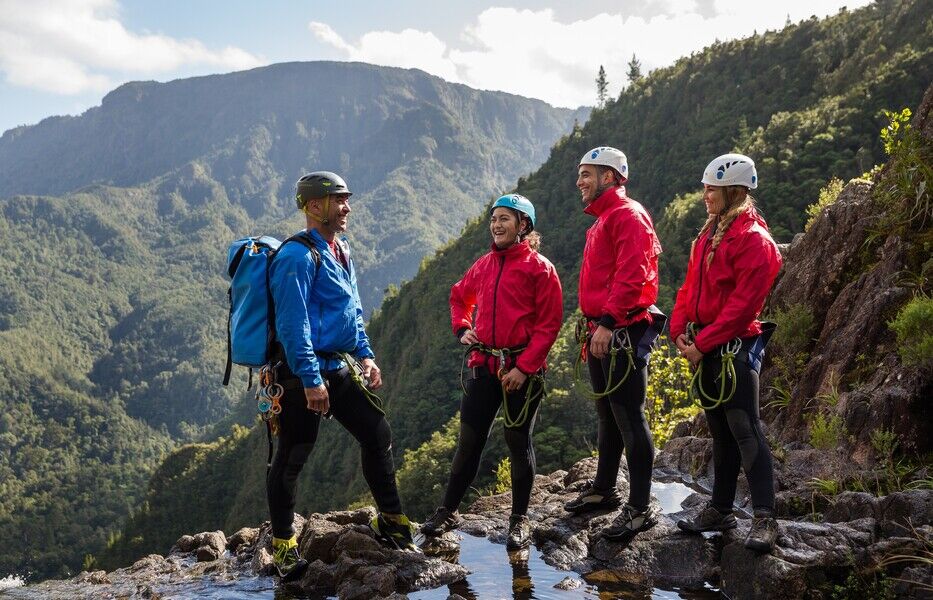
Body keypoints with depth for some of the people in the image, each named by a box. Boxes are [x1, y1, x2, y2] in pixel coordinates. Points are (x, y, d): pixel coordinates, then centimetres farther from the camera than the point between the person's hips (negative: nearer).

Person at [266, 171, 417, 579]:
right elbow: (293, 324, -22)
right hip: (304, 371, -9)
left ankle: (391, 521, 23)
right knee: (292, 456, 2)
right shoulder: (298, 257, -17)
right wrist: (311, 380, -24)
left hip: (341, 367, 9)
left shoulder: (341, 250, 12)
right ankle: (283, 544, 14)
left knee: (378, 435, 10)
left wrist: (365, 356, 12)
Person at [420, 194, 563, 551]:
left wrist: (524, 367, -17)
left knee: (518, 441, 4)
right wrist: (461, 329, 11)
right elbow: (459, 296, 30)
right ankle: (449, 511, 17)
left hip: (521, 370, -5)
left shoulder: (539, 268, -6)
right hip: (483, 365, 5)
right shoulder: (483, 265, 10)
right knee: (469, 439, 8)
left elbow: (549, 324, -10)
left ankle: (520, 520, 15)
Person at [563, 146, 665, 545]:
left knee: (628, 417, -8)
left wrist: (606, 322, -26)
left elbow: (632, 275, -22)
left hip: (622, 332, -10)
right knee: (608, 415, 18)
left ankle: (640, 508, -3)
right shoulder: (602, 220, 21)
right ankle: (603, 490, 29)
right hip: (601, 332, 10)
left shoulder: (628, 215, -10)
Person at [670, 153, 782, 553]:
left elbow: (743, 304, -18)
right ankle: (720, 510, 23)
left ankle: (765, 520, -5)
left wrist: (703, 343, -17)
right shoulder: (709, 235, 15)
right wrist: (680, 332, 1)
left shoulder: (754, 239, -12)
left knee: (744, 429, -9)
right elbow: (691, 288, 16)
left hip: (736, 347, -8)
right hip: (704, 349, 8)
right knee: (720, 430, 14)